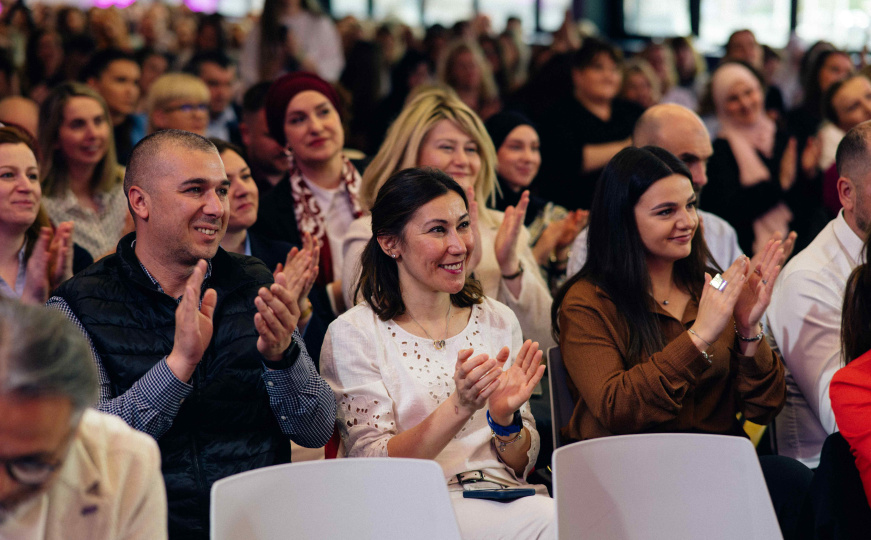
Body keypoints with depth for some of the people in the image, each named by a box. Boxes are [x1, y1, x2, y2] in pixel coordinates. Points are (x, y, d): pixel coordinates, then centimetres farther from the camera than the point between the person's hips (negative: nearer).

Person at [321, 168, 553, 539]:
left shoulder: (498, 321, 13)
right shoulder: (353, 334, 0)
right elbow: (372, 465, -8)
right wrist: (459, 407, -21)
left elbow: (523, 464, 14)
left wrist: (505, 417, -9)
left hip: (504, 497, 5)